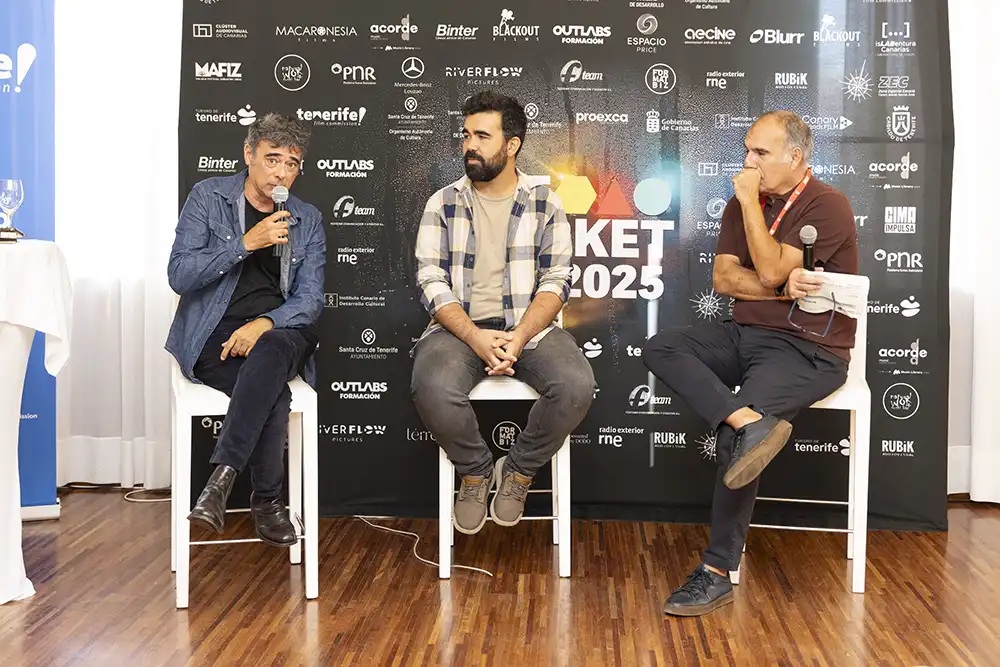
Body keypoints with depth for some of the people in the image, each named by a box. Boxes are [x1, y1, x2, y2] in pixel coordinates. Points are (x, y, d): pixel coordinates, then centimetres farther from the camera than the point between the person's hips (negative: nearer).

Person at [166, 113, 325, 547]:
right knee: (273, 391, -32)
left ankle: (222, 477, -32)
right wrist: (246, 242, -16)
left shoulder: (307, 220, 12)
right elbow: (179, 275, -6)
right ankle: (267, 501, -18)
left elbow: (309, 300, 3)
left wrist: (264, 324, -17)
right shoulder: (208, 197, 5)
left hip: (279, 334, 2)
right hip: (212, 338, -2)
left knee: (269, 350, -36)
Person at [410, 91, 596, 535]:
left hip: (529, 326, 0)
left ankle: (518, 470, 1)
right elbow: (431, 281, -1)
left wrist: (519, 338, -18)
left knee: (577, 385, -29)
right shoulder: (443, 203, 7)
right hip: (459, 327, 0)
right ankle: (475, 470, 0)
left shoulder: (544, 203, 6)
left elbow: (556, 280, -1)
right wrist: (475, 337, -17)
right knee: (433, 390, -32)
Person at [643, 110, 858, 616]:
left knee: (732, 432, -27)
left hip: (808, 350, -7)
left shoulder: (827, 207, -8)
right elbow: (723, 278, 3)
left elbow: (769, 271, -18)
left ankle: (718, 571, -16)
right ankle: (752, 423, -37)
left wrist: (751, 203, -13)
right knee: (660, 349, -16)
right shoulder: (743, 204, 12)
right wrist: (785, 287, -13)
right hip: (745, 336, 7)